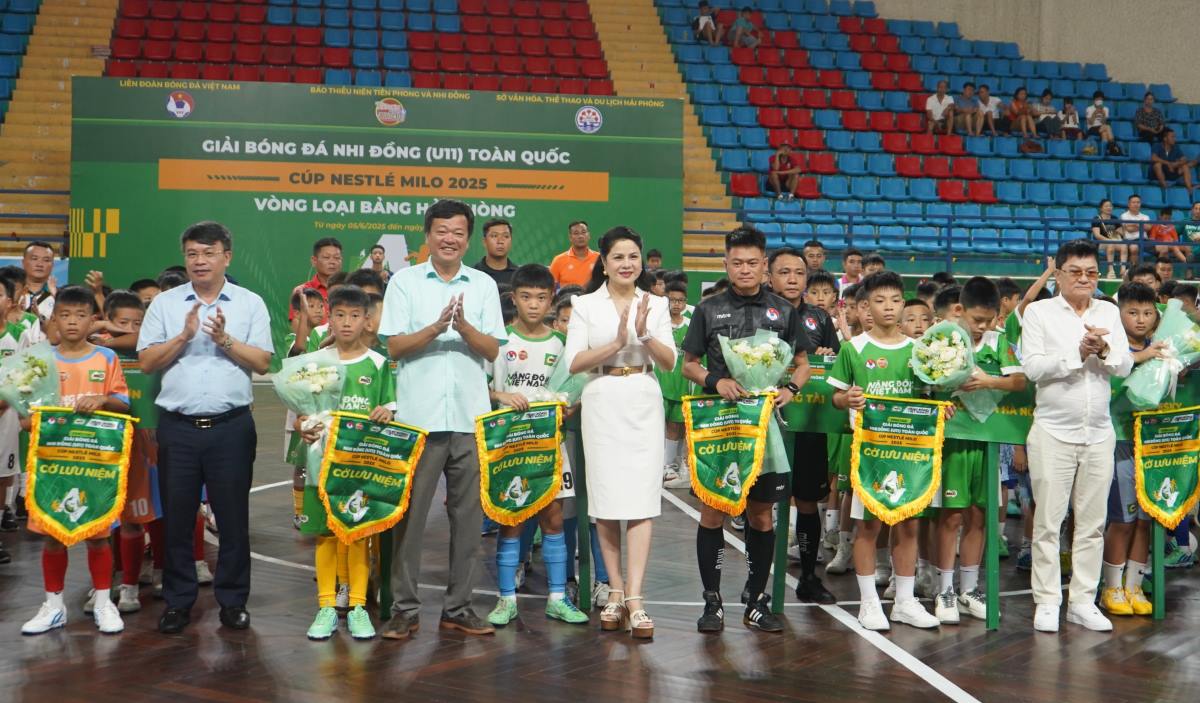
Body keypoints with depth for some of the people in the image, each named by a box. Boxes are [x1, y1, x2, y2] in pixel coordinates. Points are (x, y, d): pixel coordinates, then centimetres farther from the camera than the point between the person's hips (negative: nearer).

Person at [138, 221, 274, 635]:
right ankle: (177, 601, 17)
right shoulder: (165, 304, 6)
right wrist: (184, 336, -12)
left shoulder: (250, 304, 4)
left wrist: (225, 339, -15)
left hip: (231, 426, -1)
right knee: (176, 515, 6)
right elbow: (146, 362, 1)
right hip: (177, 426, 1)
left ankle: (233, 600, 16)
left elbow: (262, 363, -2)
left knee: (233, 515, 5)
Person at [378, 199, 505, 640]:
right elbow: (394, 347, -2)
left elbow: (493, 350, 3)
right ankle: (405, 607, 8)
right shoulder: (405, 281, 5)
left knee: (468, 514, 5)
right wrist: (436, 327, -18)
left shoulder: (483, 285, 10)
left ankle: (458, 606, 15)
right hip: (419, 417, -2)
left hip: (471, 418, 2)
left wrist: (464, 326, -16)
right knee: (410, 515, 0)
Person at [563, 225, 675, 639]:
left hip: (643, 404, 0)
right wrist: (616, 344, -15)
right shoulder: (586, 305, 5)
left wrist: (645, 335, -14)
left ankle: (634, 597, -11)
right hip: (602, 404, 0)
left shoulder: (656, 305, 10)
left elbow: (670, 362, 4)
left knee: (640, 499, -8)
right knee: (605, 500, 1)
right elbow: (573, 363, -3)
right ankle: (616, 591, 12)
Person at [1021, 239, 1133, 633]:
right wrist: (1078, 352, -18)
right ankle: (1046, 602, 7)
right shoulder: (1039, 312, 0)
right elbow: (1032, 367, -11)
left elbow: (1125, 366, 3)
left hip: (1099, 433, 4)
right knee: (1048, 522, -1)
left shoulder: (1109, 312, 11)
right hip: (1053, 433, -3)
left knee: (1092, 522, 7)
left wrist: (1104, 350, -17)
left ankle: (1083, 601, 15)